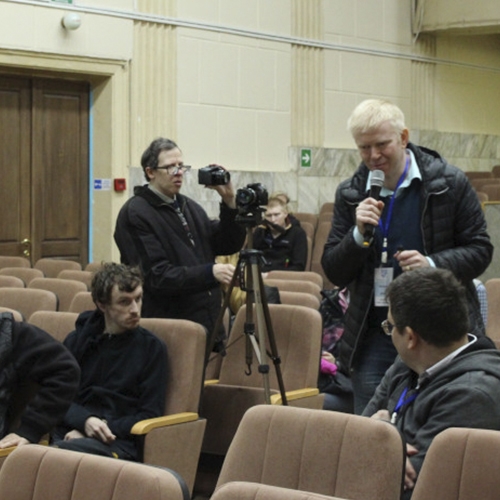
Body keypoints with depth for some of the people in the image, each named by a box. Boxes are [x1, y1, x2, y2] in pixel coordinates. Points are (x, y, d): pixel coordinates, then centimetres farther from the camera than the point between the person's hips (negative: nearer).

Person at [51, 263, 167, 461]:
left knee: (61, 452, -39)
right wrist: (85, 421, -11)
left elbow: (150, 415, 5)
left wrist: (104, 430, -9)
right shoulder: (77, 340, 17)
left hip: (119, 442, -4)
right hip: (71, 433, 4)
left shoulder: (152, 348, 9)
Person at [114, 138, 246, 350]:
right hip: (168, 330, -7)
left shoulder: (189, 206, 16)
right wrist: (210, 272, -27)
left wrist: (229, 202, -1)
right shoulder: (135, 214, -8)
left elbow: (230, 245, 13)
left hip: (209, 325, 7)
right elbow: (157, 276, -17)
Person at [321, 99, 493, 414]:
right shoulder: (350, 194, 5)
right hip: (375, 336, 2)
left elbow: (480, 250, 0)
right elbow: (334, 274, 5)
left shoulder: (449, 183, -2)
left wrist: (433, 264, -18)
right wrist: (359, 234, -14)